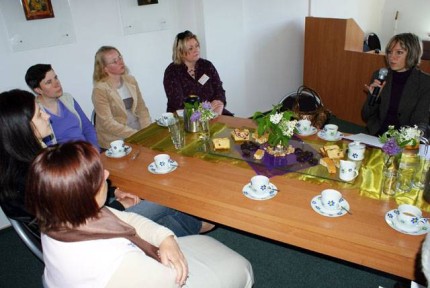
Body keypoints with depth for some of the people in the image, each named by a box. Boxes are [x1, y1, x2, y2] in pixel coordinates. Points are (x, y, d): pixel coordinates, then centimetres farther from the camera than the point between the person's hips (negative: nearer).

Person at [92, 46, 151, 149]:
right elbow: (108, 123, -13)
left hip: (138, 131, 6)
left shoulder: (130, 80, 9)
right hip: (116, 139, -6)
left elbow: (141, 109, 9)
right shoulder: (100, 89, -9)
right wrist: (136, 134, -18)